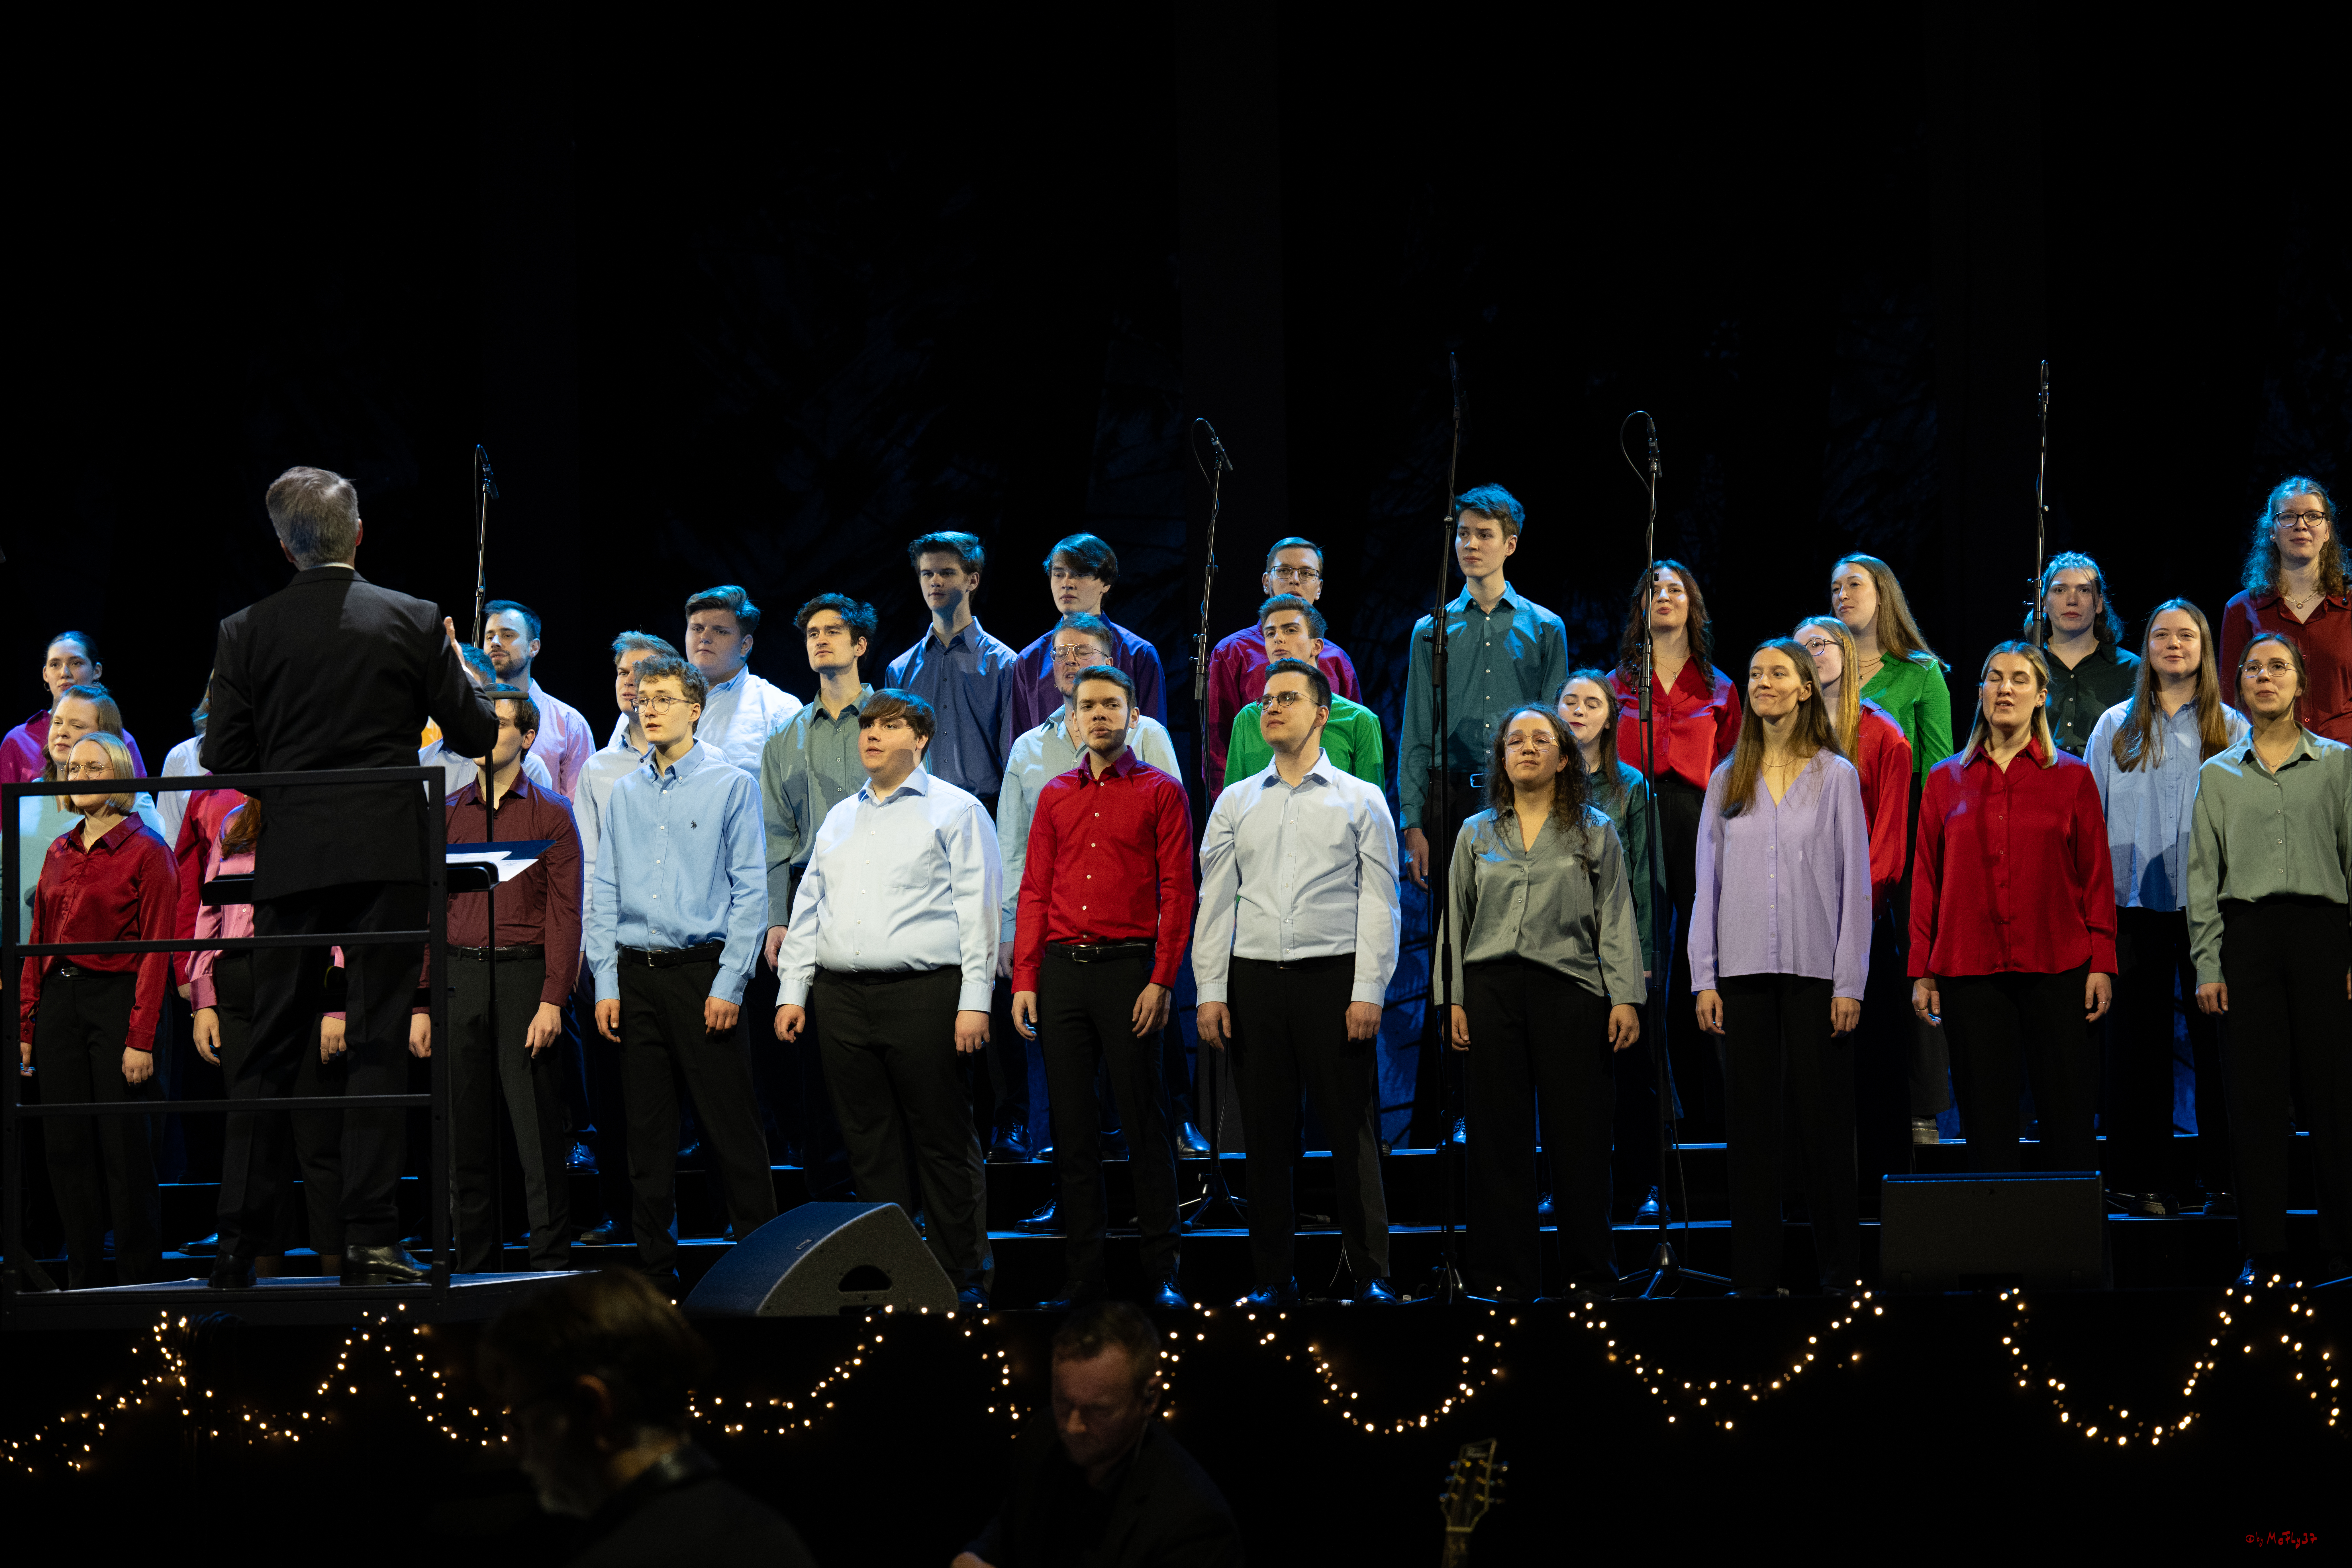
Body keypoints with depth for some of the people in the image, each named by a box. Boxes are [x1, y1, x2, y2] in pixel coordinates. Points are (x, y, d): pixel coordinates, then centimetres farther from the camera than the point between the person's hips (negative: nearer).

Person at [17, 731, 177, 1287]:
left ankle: (140, 1281, 3)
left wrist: (141, 1038, -14)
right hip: (58, 1002, 6)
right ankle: (82, 1278, 12)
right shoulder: (59, 853, 14)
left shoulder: (146, 852, -4)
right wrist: (25, 1026, 7)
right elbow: (38, 943, 15)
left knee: (123, 1147, -5)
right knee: (67, 1146, 5)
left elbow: (156, 950, -9)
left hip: (116, 999, -6)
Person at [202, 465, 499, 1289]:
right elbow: (476, 734, 2)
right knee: (379, 1042, 0)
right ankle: (369, 1237, -5)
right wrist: (463, 674, 23)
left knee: (271, 1043, 8)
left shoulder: (247, 633, 1)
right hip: (389, 851, -1)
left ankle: (239, 1239, 8)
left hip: (291, 854, 1)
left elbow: (223, 757, 0)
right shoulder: (415, 622, -1)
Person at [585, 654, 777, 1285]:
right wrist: (607, 983, 4)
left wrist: (730, 985, -11)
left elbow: (751, 889, -4)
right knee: (648, 1128, 7)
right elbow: (605, 893, 13)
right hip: (637, 974, 4)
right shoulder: (624, 793, 12)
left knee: (731, 1125, -5)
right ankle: (655, 1261, 14)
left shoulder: (731, 785, -1)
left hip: (704, 971, -4)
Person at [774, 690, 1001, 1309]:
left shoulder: (955, 811, 2)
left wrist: (974, 1002, -12)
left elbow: (978, 910, -4)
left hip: (924, 993, -6)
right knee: (869, 1145, 6)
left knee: (943, 1142, -4)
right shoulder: (840, 818, 20)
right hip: (843, 997, 6)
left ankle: (962, 1277, 1)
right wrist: (793, 991, 12)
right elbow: (809, 906, 22)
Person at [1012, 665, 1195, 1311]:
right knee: (1072, 1124, 4)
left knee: (1143, 1119, -3)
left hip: (1129, 967, -4)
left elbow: (1178, 892, -3)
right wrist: (1024, 980, 3)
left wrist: (1161, 981, -11)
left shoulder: (1161, 792, 3)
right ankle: (1083, 1272, 9)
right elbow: (1035, 891, 12)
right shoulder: (1055, 796, 14)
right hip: (1062, 969, 4)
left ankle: (1160, 1270, 1)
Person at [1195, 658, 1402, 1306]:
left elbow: (1379, 903, 1)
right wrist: (1210, 992, 1)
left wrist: (1369, 992, -9)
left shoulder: (1362, 801, 5)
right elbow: (1215, 901, 10)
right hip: (1254, 980, 3)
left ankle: (1371, 1276, 2)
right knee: (1265, 1134, 4)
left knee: (1352, 1132, -4)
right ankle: (1275, 1277, 10)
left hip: (1334, 979, -2)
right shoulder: (1235, 803, 12)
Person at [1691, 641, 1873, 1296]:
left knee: (1823, 1119, 0)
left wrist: (1850, 983, -6)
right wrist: (1704, 978, 1)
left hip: (1815, 971, -2)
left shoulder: (1835, 776, 3)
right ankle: (1755, 1272, 7)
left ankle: (1837, 1267, 7)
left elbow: (1855, 883, 0)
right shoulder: (1728, 780, 10)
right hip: (1745, 972, 2)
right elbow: (1709, 883, 9)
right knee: (1751, 1120, 3)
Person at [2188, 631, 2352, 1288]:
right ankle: (2262, 1250, 2)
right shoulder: (2218, 774, 12)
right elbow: (2203, 875, 10)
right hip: (2248, 933, 1)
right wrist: (2207, 965, 1)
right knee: (2256, 1092, -1)